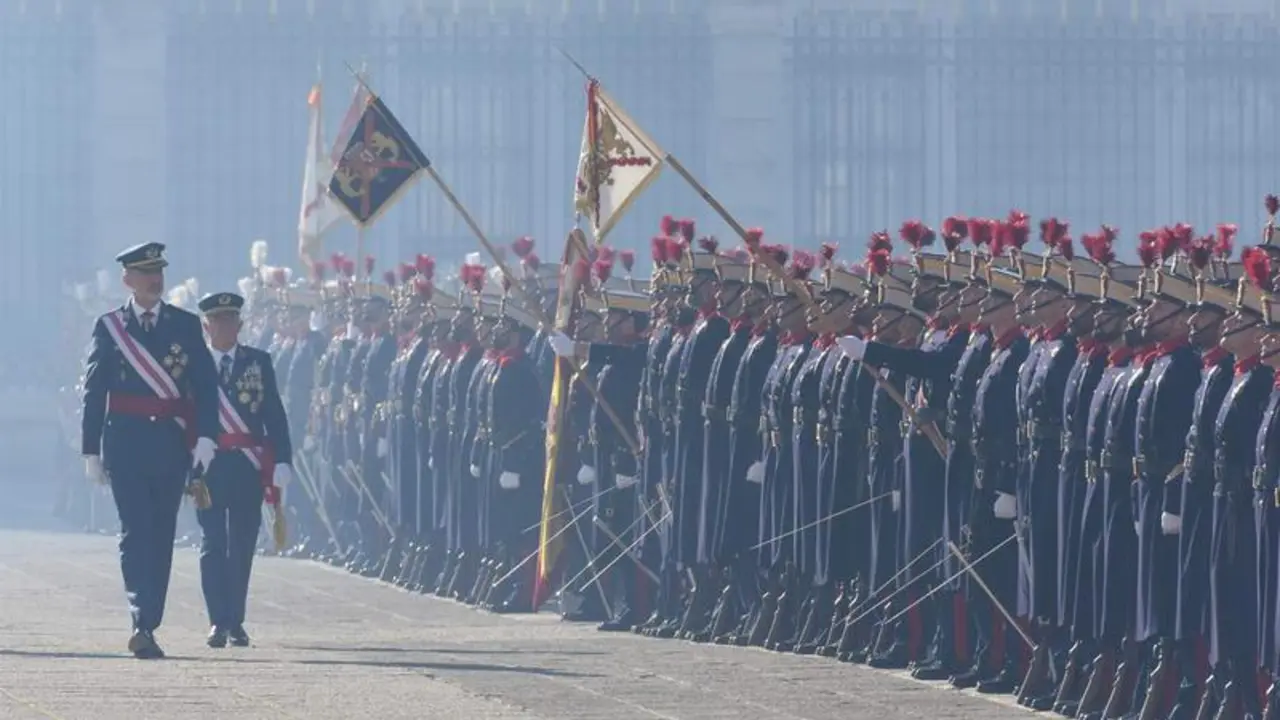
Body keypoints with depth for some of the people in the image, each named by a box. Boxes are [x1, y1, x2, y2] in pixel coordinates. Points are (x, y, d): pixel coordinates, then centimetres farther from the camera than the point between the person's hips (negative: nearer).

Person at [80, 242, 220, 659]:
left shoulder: (185, 326, 8)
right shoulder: (109, 327, 5)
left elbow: (206, 384, 4)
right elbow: (94, 391, 7)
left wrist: (205, 436, -9)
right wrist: (91, 450, 4)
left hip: (171, 441, 2)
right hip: (125, 442, -2)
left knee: (162, 534, 5)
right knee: (135, 531, -12)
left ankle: (147, 626, 13)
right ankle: (142, 624, -21)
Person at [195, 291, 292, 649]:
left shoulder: (259, 362, 7)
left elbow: (275, 415, 6)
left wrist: (282, 461, -4)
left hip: (248, 466, 1)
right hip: (207, 464, -1)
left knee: (243, 545, 4)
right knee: (213, 544, -6)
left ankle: (236, 622, 10)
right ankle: (219, 621, -6)